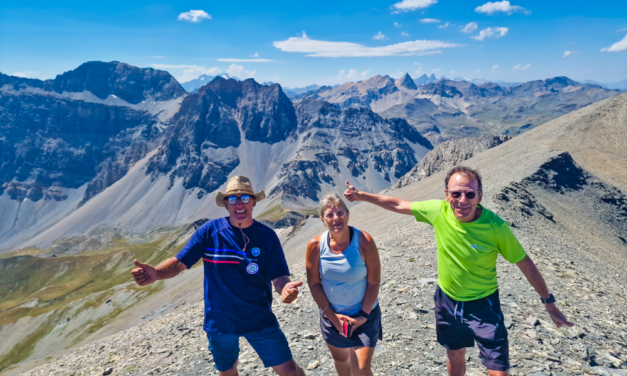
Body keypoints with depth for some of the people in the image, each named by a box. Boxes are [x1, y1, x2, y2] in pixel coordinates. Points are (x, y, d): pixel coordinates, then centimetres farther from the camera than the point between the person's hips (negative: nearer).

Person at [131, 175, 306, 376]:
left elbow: (279, 277, -12)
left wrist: (286, 288, -36)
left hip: (259, 320, -1)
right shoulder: (209, 231, -9)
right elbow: (179, 262, -10)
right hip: (219, 321, 1)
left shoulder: (267, 236, -10)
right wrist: (156, 273, -32)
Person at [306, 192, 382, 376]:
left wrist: (363, 316, -13)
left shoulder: (364, 241, -21)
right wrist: (331, 315, -8)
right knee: (340, 359, 23)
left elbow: (374, 282, -14)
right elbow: (314, 283, -6)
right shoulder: (315, 245, -15)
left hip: (365, 315, -2)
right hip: (331, 315, 3)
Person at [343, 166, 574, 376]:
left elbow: (525, 263, -11)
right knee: (455, 356, 24)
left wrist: (549, 302, -2)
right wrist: (360, 195, 1)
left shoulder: (496, 227, -25)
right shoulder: (439, 211, -18)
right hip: (447, 300, 3)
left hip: (483, 305, -3)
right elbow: (399, 205, -5)